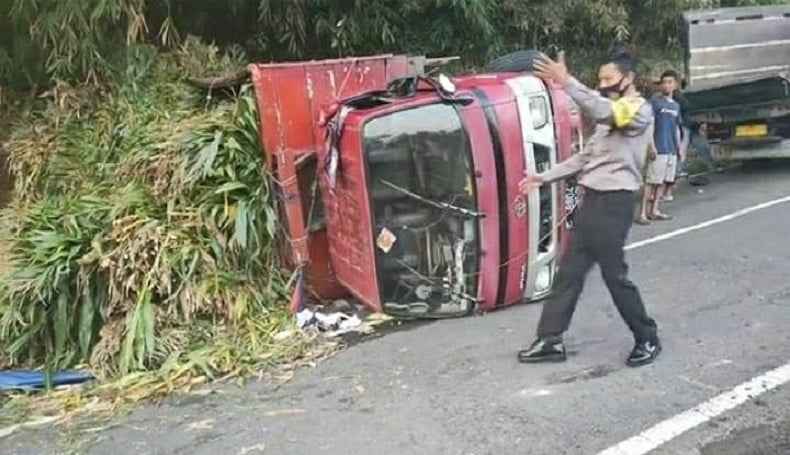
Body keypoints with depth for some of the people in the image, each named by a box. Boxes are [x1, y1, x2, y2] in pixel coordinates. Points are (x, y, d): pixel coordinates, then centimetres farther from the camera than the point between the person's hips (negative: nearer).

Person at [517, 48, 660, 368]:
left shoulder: (640, 109, -8)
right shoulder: (610, 115, 21)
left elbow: (601, 111, -29)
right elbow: (586, 157, 21)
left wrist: (567, 83, -37)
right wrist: (543, 177, 15)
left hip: (615, 201, -9)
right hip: (593, 198, 9)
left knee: (614, 274, -2)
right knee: (570, 269, 7)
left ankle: (647, 339, 16)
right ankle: (550, 340, 12)